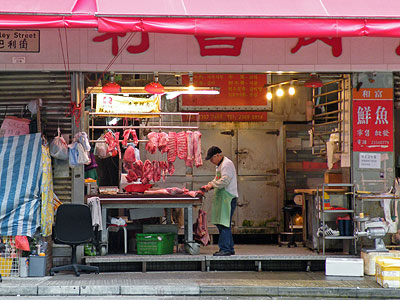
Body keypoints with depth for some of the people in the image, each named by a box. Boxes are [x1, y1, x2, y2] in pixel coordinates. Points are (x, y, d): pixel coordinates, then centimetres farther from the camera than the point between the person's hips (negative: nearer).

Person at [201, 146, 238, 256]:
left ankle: (225, 249, -12)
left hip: (228, 197, -10)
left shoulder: (227, 164, -12)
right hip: (221, 198, 10)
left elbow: (224, 181, -20)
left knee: (224, 224, -12)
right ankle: (230, 248, 15)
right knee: (221, 223, 11)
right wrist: (209, 185, 13)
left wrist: (211, 185, -12)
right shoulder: (219, 165, 20)